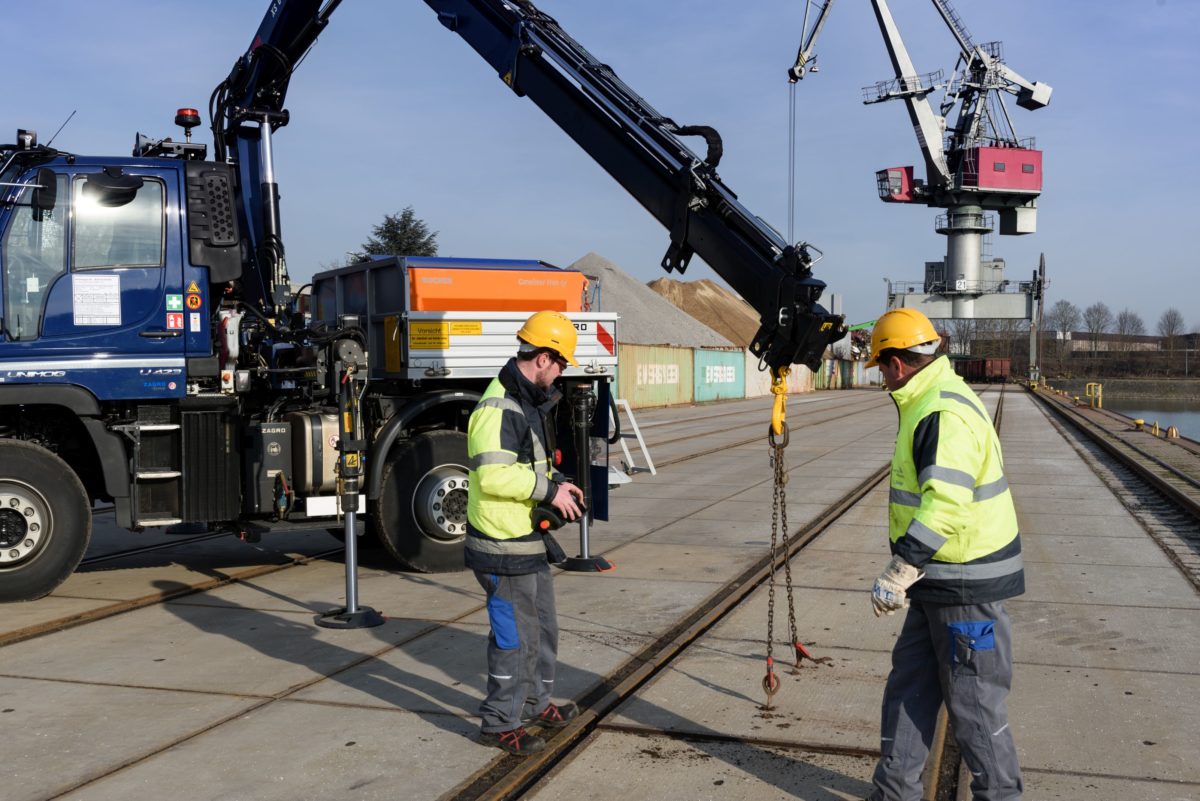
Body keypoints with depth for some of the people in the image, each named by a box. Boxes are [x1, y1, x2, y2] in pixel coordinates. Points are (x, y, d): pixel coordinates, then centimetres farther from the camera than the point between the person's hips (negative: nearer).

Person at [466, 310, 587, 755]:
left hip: (529, 540, 11)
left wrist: (558, 485, 8)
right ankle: (499, 723, 14)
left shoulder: (530, 402, 13)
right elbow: (493, 475, -31)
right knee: (515, 635, 0)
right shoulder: (499, 407, -21)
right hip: (504, 549, -11)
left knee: (543, 628, 21)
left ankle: (535, 703, 38)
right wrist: (550, 490, -23)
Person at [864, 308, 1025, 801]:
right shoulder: (933, 404, 12)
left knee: (974, 703, 3)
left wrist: (896, 574, -30)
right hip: (939, 581, 11)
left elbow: (943, 507, -32)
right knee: (909, 683, 16)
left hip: (967, 587, -11)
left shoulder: (945, 414, -22)